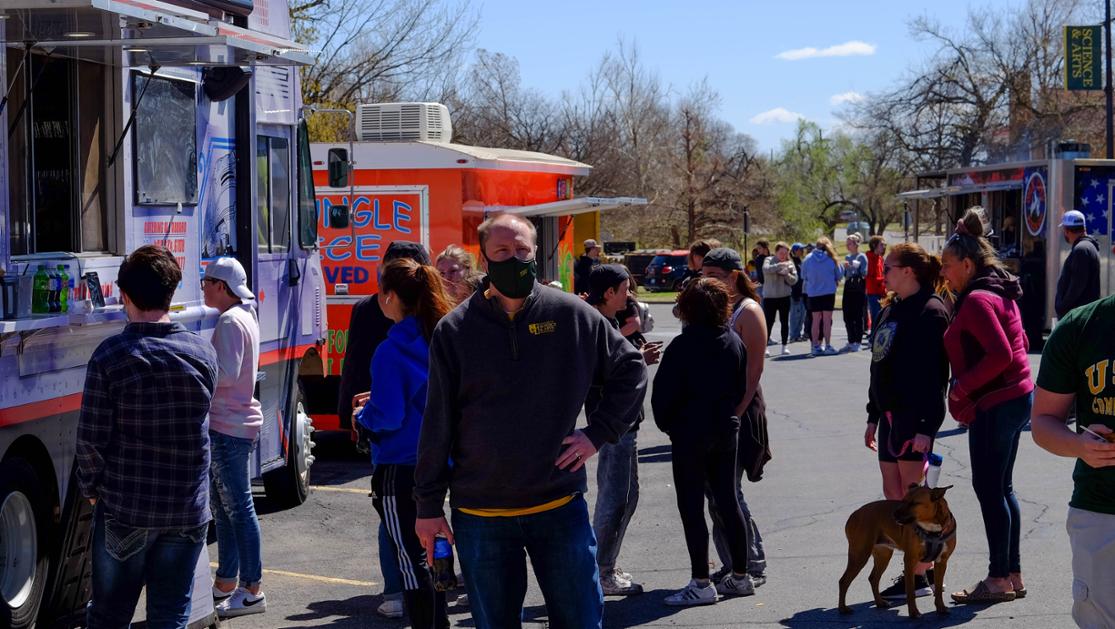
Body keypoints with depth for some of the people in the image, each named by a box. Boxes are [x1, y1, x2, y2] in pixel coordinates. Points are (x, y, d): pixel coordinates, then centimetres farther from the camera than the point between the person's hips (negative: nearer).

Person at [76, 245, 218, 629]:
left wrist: (90, 489, 6)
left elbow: (91, 438, -11)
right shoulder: (203, 354, -3)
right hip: (188, 511, 2)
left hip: (124, 510, -2)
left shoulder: (110, 356, -14)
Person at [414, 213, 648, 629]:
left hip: (560, 506, 0)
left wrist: (599, 432, 1)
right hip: (480, 516, 0)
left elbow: (631, 370, 12)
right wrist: (428, 507, 2)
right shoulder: (455, 330, -1)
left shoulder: (573, 316, 0)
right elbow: (437, 425, 2)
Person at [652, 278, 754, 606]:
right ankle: (740, 576, 19)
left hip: (690, 434, -6)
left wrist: (668, 425, 3)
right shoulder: (734, 342, 3)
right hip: (726, 431, 6)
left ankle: (701, 584, -1)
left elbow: (663, 394, -14)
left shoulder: (683, 346, -16)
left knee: (691, 507, -1)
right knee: (728, 501, 14)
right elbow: (741, 388, 10)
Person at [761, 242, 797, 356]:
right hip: (769, 296, -3)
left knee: (785, 321, 6)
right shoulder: (769, 260, 0)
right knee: (768, 322, -5)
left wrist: (787, 274, -17)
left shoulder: (789, 263, 6)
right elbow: (766, 270, -21)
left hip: (784, 296, 3)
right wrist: (780, 265, -30)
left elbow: (794, 280, 2)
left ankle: (784, 346, 14)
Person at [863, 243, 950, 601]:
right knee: (894, 497, 10)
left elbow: (934, 373, -18)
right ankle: (913, 571, 16)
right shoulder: (892, 311, 16)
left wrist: (926, 426, -22)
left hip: (915, 416, -9)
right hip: (890, 414, 9)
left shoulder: (930, 312, -12)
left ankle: (921, 575, 1)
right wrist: (873, 416, 22)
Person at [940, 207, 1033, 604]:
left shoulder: (976, 300, -18)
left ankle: (999, 579, 2)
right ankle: (1012, 573, 21)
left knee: (989, 488, -3)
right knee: (1001, 487, 15)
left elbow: (1001, 354, -27)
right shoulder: (1001, 292, 14)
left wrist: (962, 386, -18)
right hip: (1015, 396, 10)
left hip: (994, 404, -10)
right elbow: (1019, 344, 20)